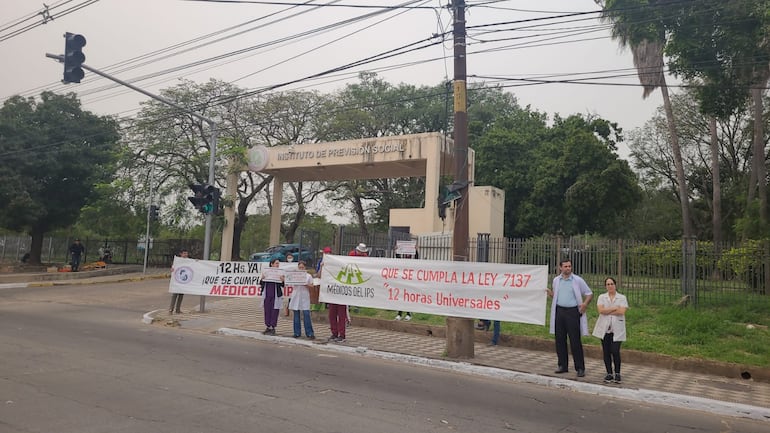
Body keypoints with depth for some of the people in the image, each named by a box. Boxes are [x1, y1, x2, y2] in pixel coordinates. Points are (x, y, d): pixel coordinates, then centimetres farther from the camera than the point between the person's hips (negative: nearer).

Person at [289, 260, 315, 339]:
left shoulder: (308, 276, 6)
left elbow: (311, 286, 4)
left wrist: (306, 284, -14)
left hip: (305, 297, -2)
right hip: (296, 296, 2)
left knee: (306, 314, -7)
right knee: (296, 314, 5)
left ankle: (309, 333, -2)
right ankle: (297, 332, 12)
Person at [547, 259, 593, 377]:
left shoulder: (578, 280, -2)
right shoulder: (556, 280, 9)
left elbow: (589, 293, 2)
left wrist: (585, 304, -14)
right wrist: (550, 293, -1)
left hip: (573, 311, -4)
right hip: (559, 311, 4)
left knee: (575, 340, -4)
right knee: (560, 339, 7)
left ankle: (580, 368, 4)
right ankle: (562, 365, 18)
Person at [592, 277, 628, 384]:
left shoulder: (622, 298, 5)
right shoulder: (601, 297, 9)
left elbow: (622, 312, -10)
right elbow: (601, 310, -7)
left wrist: (607, 311, -10)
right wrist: (615, 308, -10)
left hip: (617, 329, -2)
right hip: (604, 328, 2)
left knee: (615, 351, -9)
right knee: (606, 351, 4)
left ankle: (617, 374, 9)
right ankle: (609, 374, 15)